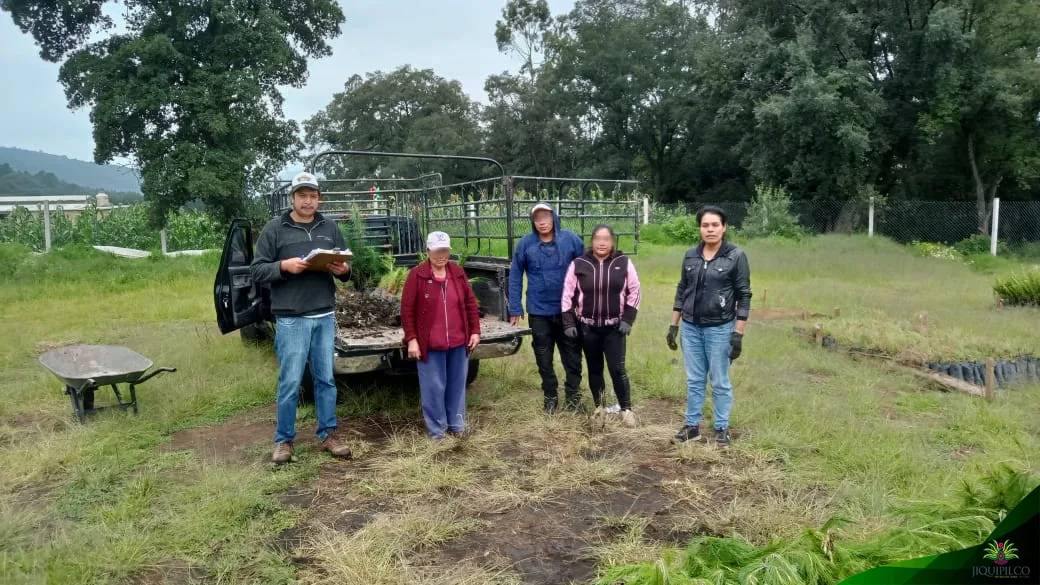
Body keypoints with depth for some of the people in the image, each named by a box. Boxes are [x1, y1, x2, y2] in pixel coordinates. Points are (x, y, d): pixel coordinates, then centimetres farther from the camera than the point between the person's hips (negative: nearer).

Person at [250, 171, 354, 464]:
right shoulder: (274, 228, 0)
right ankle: (284, 440, 15)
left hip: (325, 317, 4)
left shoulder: (330, 228, 10)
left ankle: (328, 435, 21)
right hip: (291, 319, -3)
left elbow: (346, 267, 14)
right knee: (290, 382, 1)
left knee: (326, 379, 10)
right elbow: (256, 271, -1)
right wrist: (284, 266, -18)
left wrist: (344, 270, -9)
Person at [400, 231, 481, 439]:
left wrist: (475, 331, 5)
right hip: (430, 344, -4)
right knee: (434, 387, 4)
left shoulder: (458, 272, 6)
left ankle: (456, 425, 28)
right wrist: (411, 339, -11)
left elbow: (470, 303, 10)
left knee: (457, 385, 13)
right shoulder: (417, 275, -7)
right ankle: (436, 429, 18)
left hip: (458, 342, 4)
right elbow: (407, 309, -7)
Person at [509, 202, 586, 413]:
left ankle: (573, 394, 26)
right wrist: (515, 309, -3)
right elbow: (515, 276, -1)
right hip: (538, 311, 0)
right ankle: (550, 396, 28)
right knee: (544, 357, 11)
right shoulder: (525, 244, -5)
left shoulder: (570, 239, -5)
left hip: (568, 309, 0)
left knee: (572, 354, 10)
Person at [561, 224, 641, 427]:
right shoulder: (578, 264, -3)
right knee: (594, 369, 12)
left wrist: (628, 319, -5)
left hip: (615, 327, -1)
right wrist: (569, 322, -3)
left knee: (617, 369, -4)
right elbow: (568, 294, 1)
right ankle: (599, 408, 26)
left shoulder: (624, 263, -3)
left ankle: (626, 410, 9)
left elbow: (634, 291, 2)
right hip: (588, 327, 1)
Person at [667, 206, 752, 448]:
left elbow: (744, 296, -7)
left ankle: (722, 428, 21)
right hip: (691, 328, 4)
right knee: (694, 380, 12)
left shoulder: (736, 256, -8)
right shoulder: (690, 255, 4)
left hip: (720, 329, -4)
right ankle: (692, 425, 24)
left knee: (720, 382, 7)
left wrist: (738, 333, -11)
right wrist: (673, 325, 10)